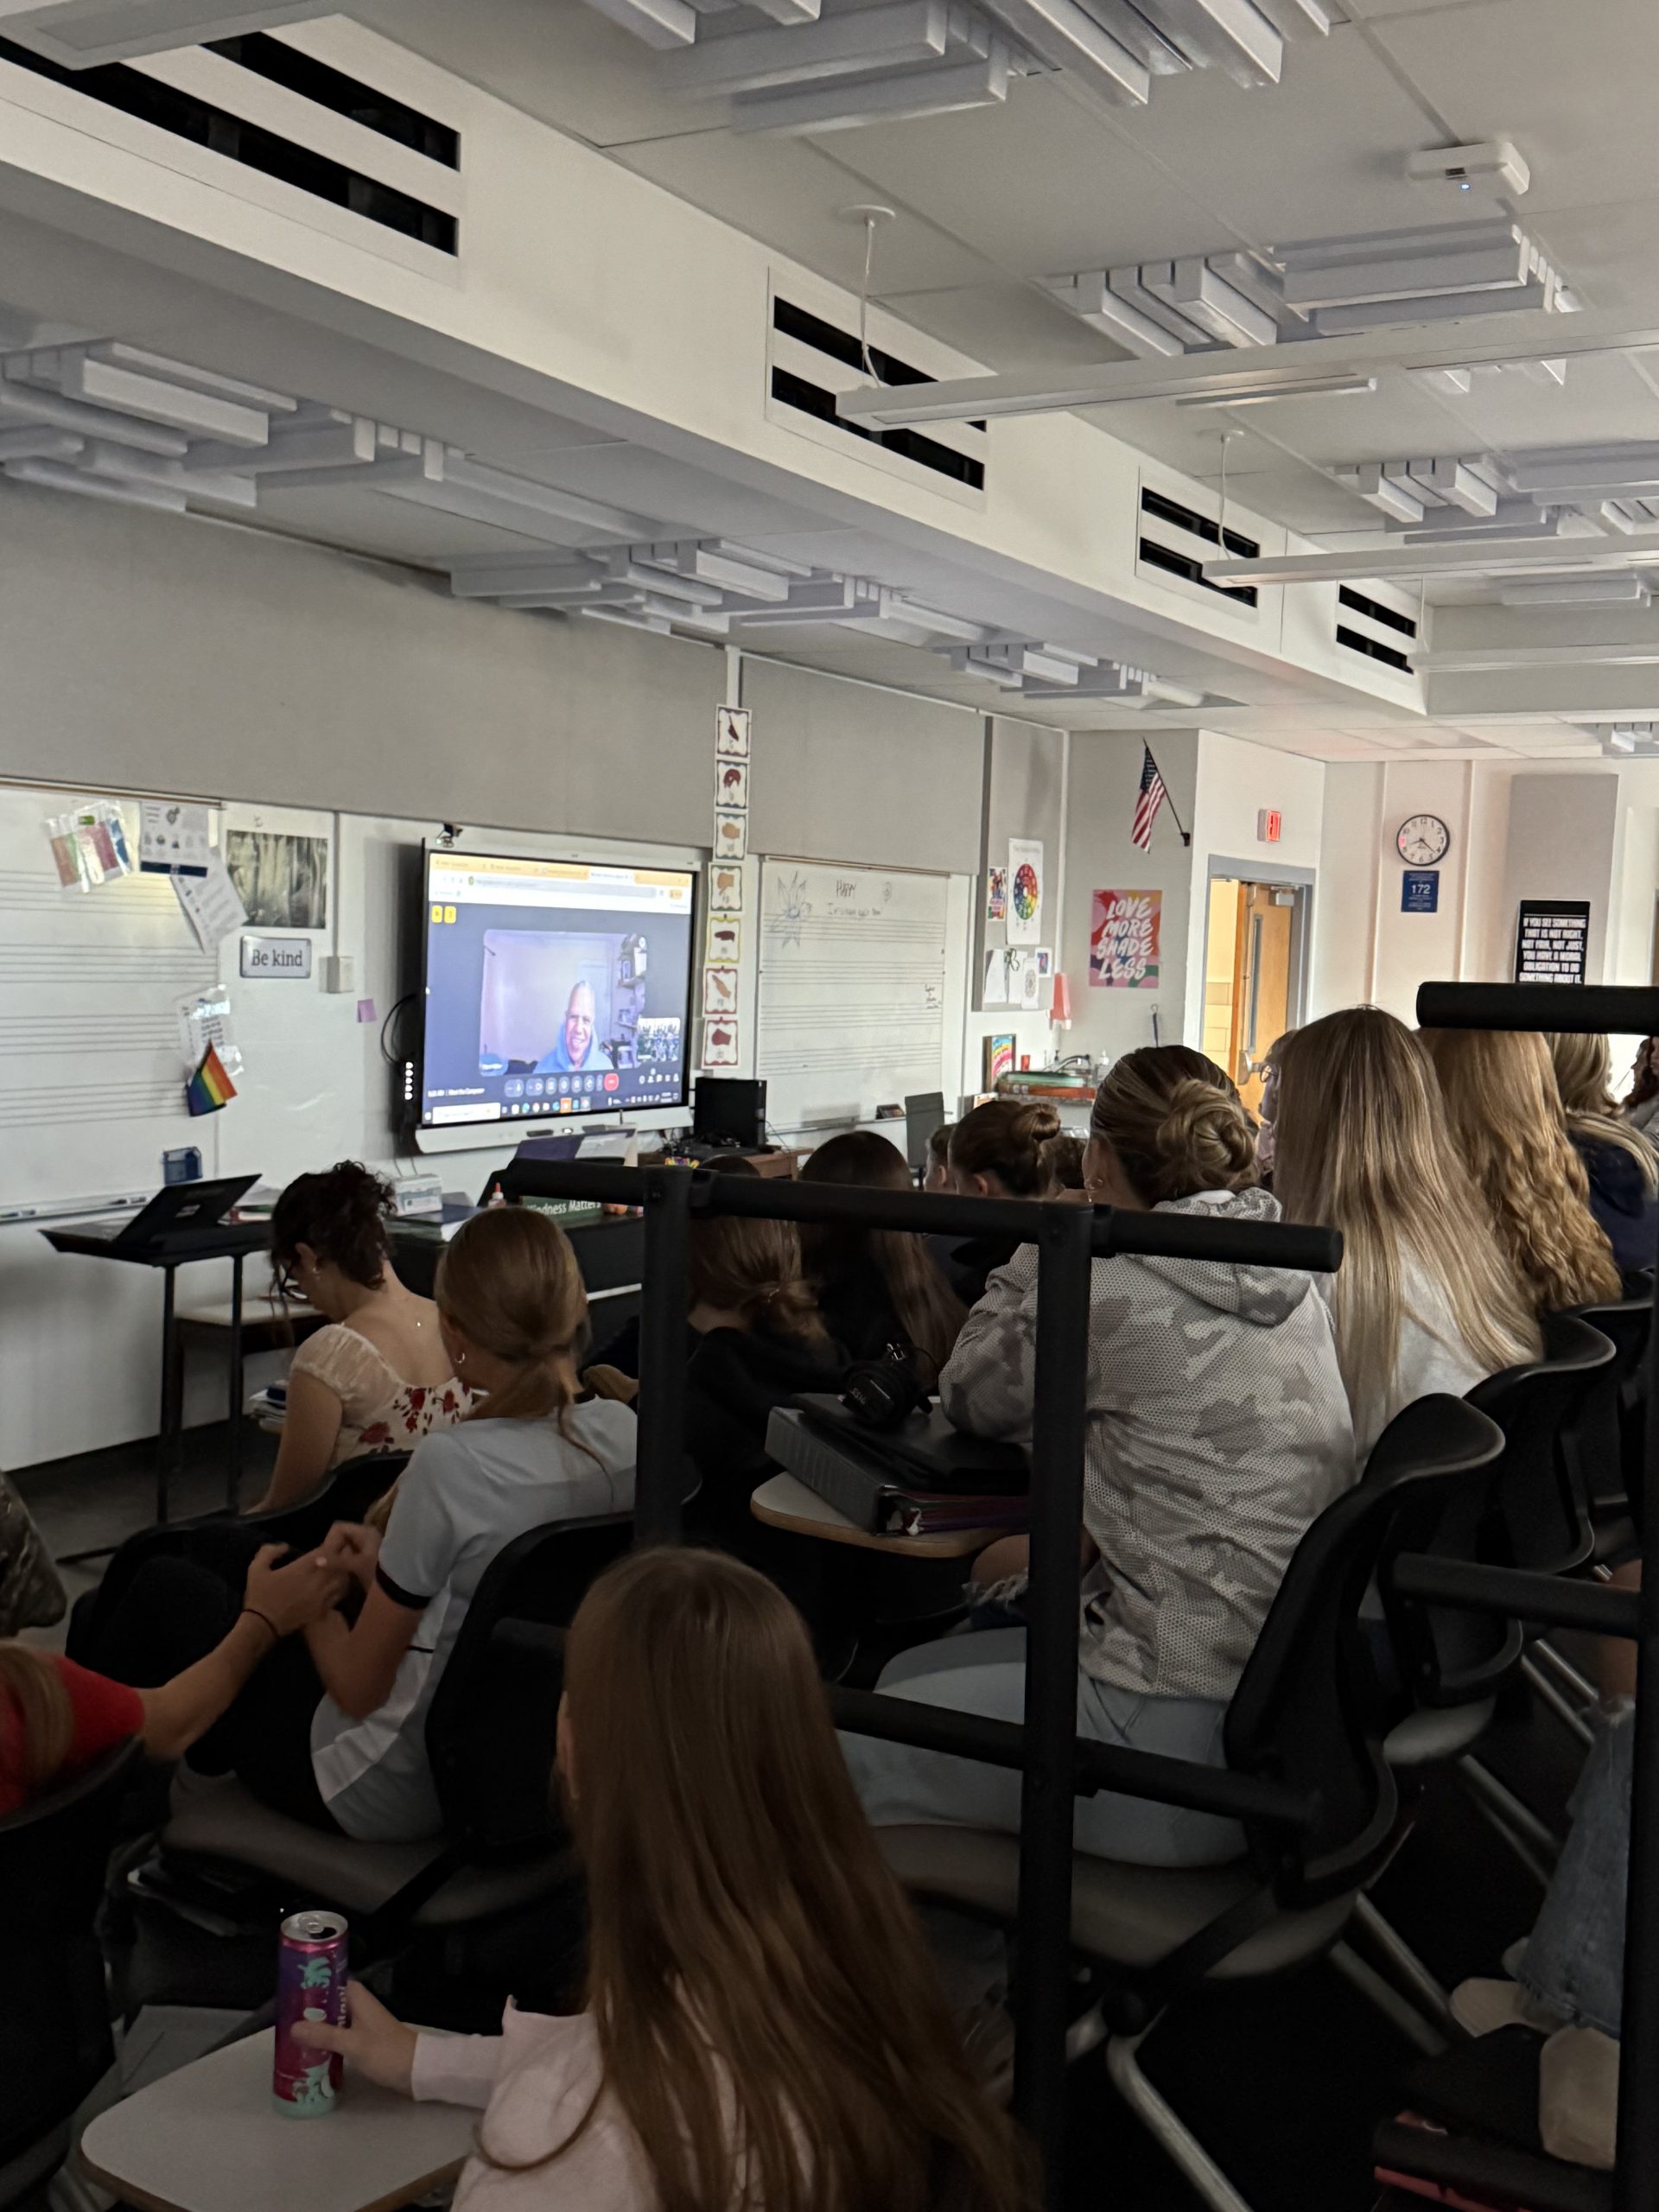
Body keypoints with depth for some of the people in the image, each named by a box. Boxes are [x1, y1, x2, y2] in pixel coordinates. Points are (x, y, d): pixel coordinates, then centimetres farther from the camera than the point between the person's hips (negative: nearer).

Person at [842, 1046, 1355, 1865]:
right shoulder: (1291, 1278, 5)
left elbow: (969, 1400, 3)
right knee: (910, 1675, 22)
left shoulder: (1103, 1282, -16)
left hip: (1181, 1738, -9)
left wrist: (1037, 1252, 13)